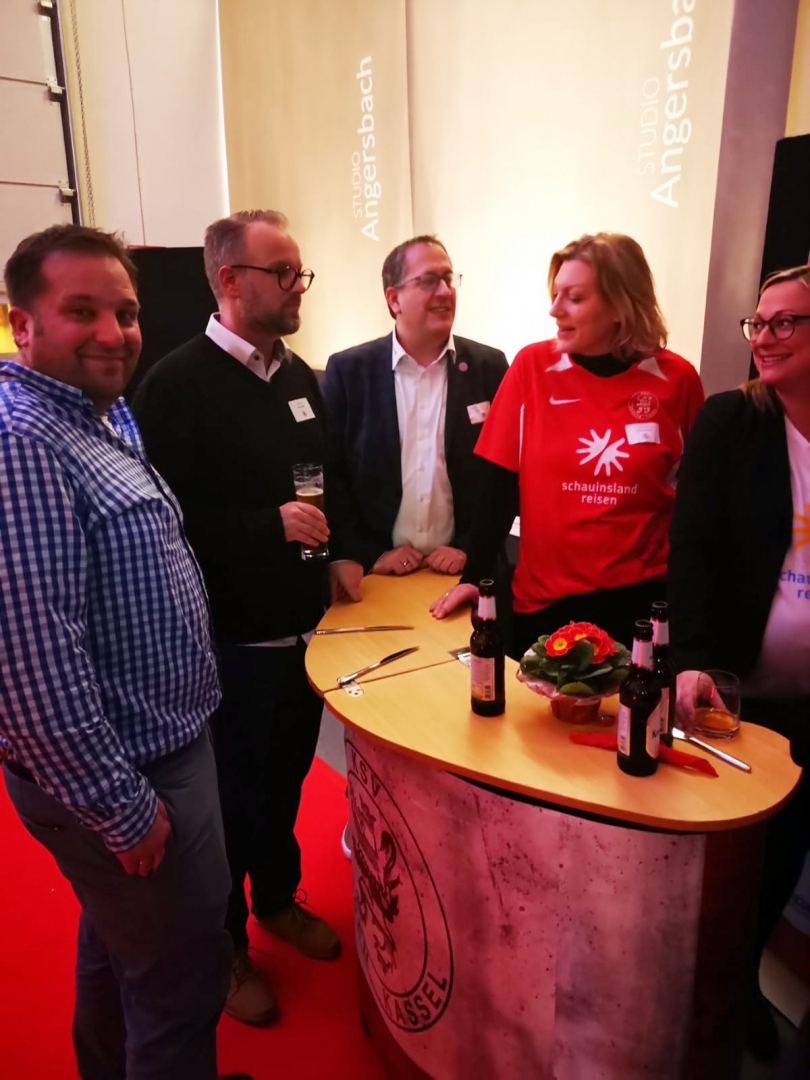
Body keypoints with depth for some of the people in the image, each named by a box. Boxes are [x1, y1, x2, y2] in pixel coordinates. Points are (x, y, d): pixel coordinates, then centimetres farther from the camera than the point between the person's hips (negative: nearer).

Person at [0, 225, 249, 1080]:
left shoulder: (102, 420, 7)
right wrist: (123, 806, -20)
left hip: (157, 747, 10)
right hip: (127, 777, -10)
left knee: (118, 943, 29)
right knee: (183, 977, 10)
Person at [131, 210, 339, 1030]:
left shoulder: (299, 375, 9)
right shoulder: (178, 383, -14)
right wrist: (270, 525, -23)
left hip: (303, 621, 6)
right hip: (230, 634, -6)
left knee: (286, 776, 21)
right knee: (232, 793, 12)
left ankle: (277, 899, 47)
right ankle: (225, 944, 36)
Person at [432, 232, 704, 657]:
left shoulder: (676, 379, -4)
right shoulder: (532, 366, -4)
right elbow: (498, 482, -4)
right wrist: (474, 575, -8)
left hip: (643, 595, 0)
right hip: (544, 599, 1)